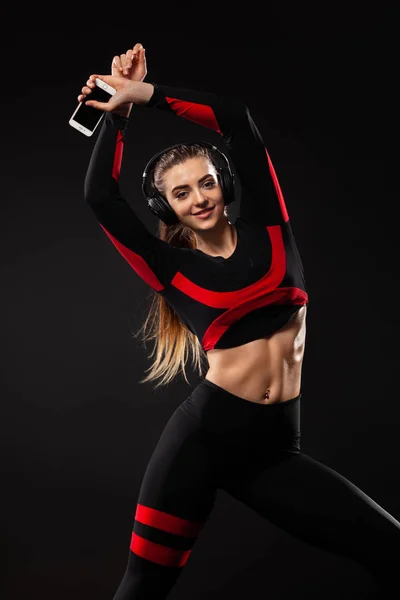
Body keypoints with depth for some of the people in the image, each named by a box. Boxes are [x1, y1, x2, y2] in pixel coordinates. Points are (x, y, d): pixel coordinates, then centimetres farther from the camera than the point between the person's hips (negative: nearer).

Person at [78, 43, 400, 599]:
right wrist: (121, 111, 8)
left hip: (275, 447, 3)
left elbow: (237, 119, 3)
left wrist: (147, 92, 6)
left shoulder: (267, 230, 8)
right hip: (204, 435, -2)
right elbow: (99, 197, -3)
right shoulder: (171, 266, 4)